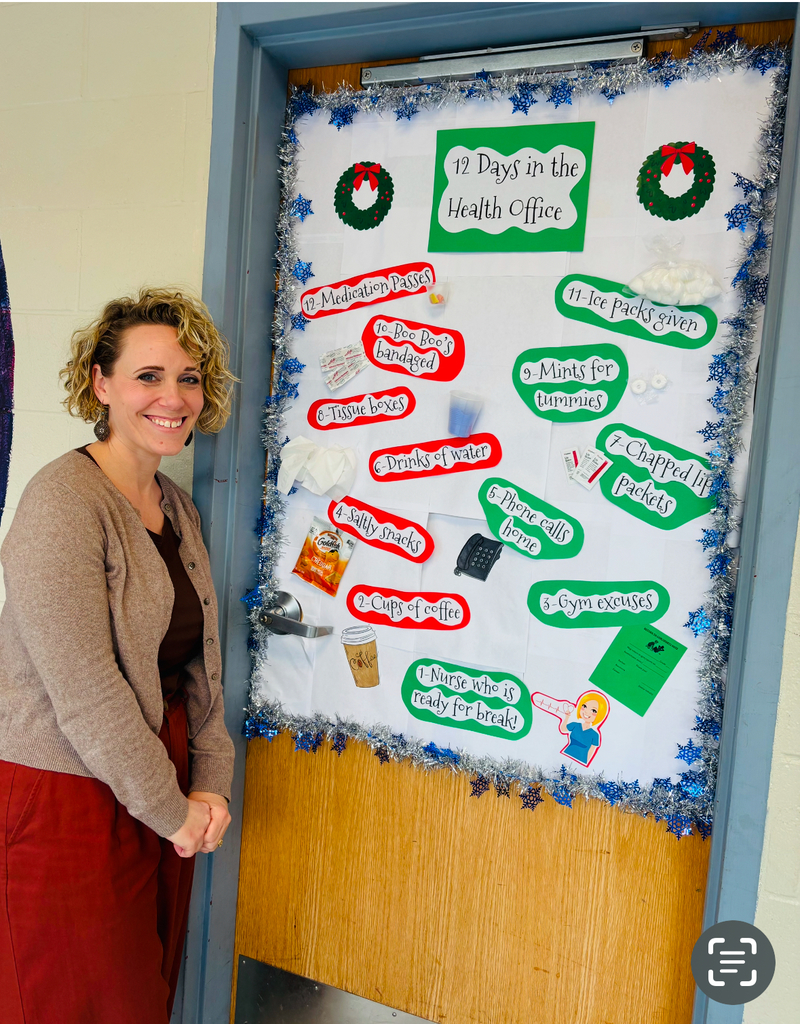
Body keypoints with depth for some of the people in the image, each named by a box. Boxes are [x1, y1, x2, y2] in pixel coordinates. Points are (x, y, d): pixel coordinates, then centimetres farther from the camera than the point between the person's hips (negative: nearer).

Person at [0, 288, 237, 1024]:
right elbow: (85, 692, -21)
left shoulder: (176, 506, 8)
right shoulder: (63, 501, -17)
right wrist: (172, 810, -12)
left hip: (161, 796, 7)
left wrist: (210, 784, 2)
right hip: (67, 804, -7)